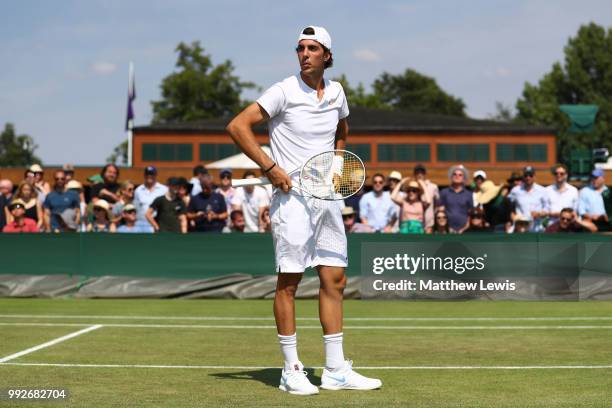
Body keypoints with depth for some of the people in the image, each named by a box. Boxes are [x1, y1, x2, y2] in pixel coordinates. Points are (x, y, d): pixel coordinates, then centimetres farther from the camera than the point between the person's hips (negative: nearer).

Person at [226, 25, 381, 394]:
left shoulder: (336, 92, 10)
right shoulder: (284, 92, -8)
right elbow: (238, 126, -12)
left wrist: (336, 165, 15)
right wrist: (271, 168, -15)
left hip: (329, 198, 6)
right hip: (293, 196, -6)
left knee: (334, 280, 6)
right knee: (289, 281, -3)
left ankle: (336, 370, 11)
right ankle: (291, 370, 4)